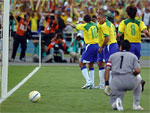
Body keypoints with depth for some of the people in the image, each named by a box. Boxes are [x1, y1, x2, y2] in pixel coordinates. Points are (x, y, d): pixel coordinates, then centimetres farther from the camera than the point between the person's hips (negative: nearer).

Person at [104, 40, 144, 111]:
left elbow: (107, 70, 9)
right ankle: (136, 105, 25)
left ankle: (116, 101, -23)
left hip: (116, 82, 0)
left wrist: (107, 85, 11)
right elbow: (137, 71, 1)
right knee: (138, 81, 37)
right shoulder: (133, 56, 15)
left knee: (114, 106, 15)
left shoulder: (112, 56, 20)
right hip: (130, 81, 0)